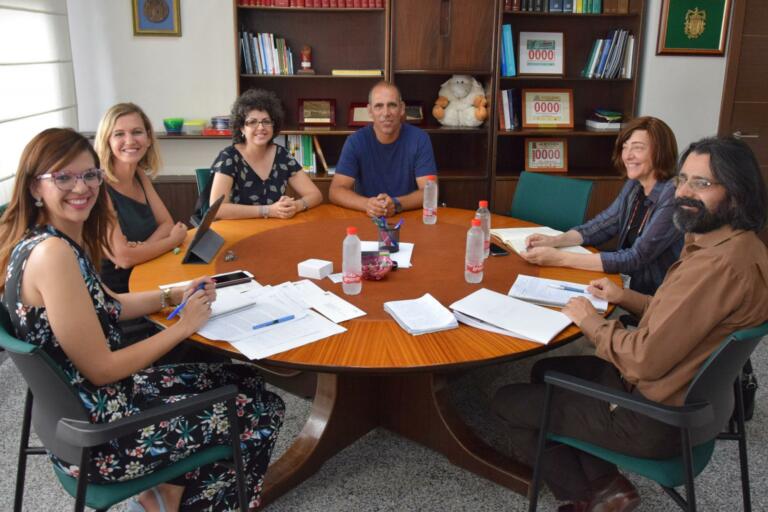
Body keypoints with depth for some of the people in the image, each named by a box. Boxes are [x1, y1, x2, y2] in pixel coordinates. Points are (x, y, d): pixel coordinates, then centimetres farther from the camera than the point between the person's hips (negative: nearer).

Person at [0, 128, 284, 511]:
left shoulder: (66, 238, 2)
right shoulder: (51, 253, -27)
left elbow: (103, 307, 17)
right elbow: (100, 369, -25)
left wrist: (177, 295, 3)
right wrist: (184, 325, -15)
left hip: (89, 400, 9)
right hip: (96, 432, -9)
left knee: (246, 381, 15)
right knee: (263, 412, 2)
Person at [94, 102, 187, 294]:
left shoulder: (141, 175, 5)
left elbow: (166, 224, 6)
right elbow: (123, 257, -21)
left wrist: (143, 247, -14)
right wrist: (174, 240, -8)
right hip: (116, 294, -7)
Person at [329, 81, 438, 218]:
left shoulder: (419, 139, -5)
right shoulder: (355, 141, -4)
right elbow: (335, 191, -9)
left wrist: (396, 204, -28)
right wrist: (367, 204, -27)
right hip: (367, 218, 0)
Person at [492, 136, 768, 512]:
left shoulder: (721, 264, -30)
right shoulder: (730, 243, 3)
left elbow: (647, 360, -28)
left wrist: (590, 321, -12)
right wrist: (627, 298, 6)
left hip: (655, 419, -10)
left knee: (507, 401, 2)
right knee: (546, 371, 25)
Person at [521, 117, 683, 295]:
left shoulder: (674, 196, -21)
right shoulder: (634, 186, 3)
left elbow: (635, 258, -26)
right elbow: (601, 225, 7)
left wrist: (560, 258, -28)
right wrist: (554, 241, -12)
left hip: (657, 299, -6)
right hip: (628, 286, 6)